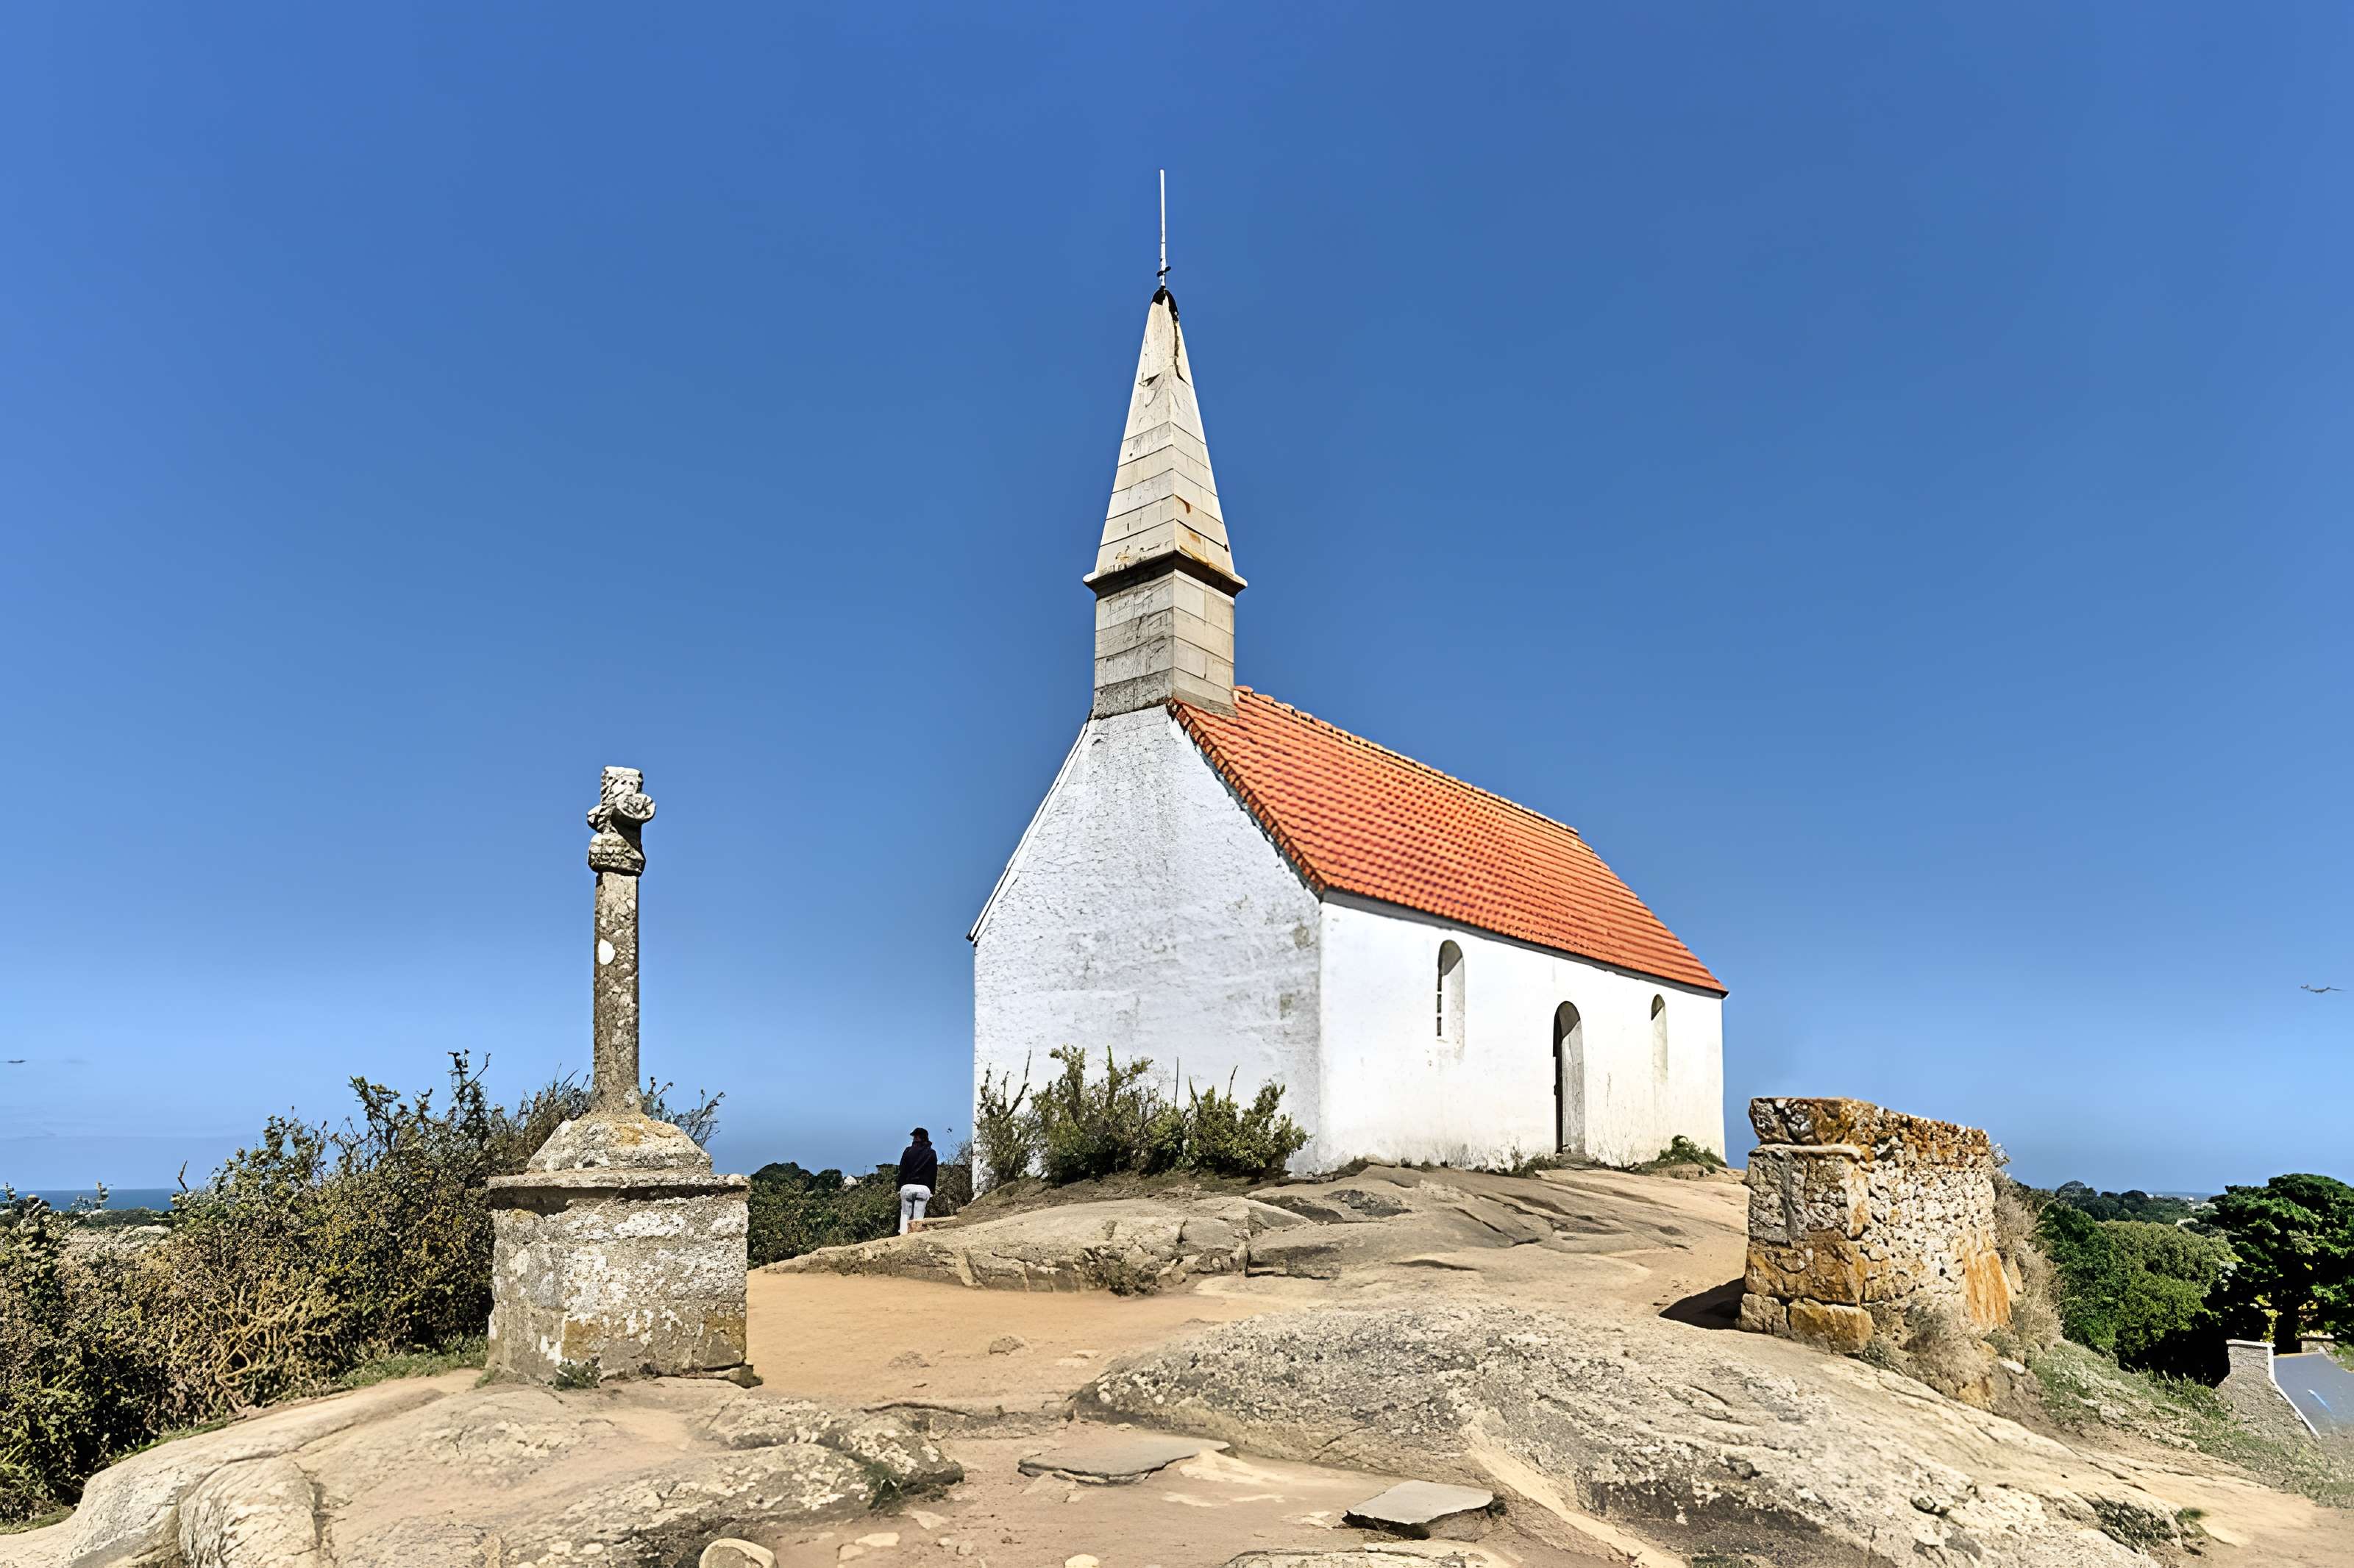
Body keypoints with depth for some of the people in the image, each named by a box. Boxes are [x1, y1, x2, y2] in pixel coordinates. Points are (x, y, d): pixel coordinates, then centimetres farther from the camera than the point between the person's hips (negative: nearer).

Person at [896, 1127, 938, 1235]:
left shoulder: (909, 1151, 6)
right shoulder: (932, 1154, 9)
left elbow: (902, 1171, 6)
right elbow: (934, 1175, 8)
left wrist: (899, 1188, 9)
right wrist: (931, 1193, 11)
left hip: (907, 1187, 0)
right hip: (924, 1189, 0)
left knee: (905, 1214, 9)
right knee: (918, 1217, 2)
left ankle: (903, 1233, -6)